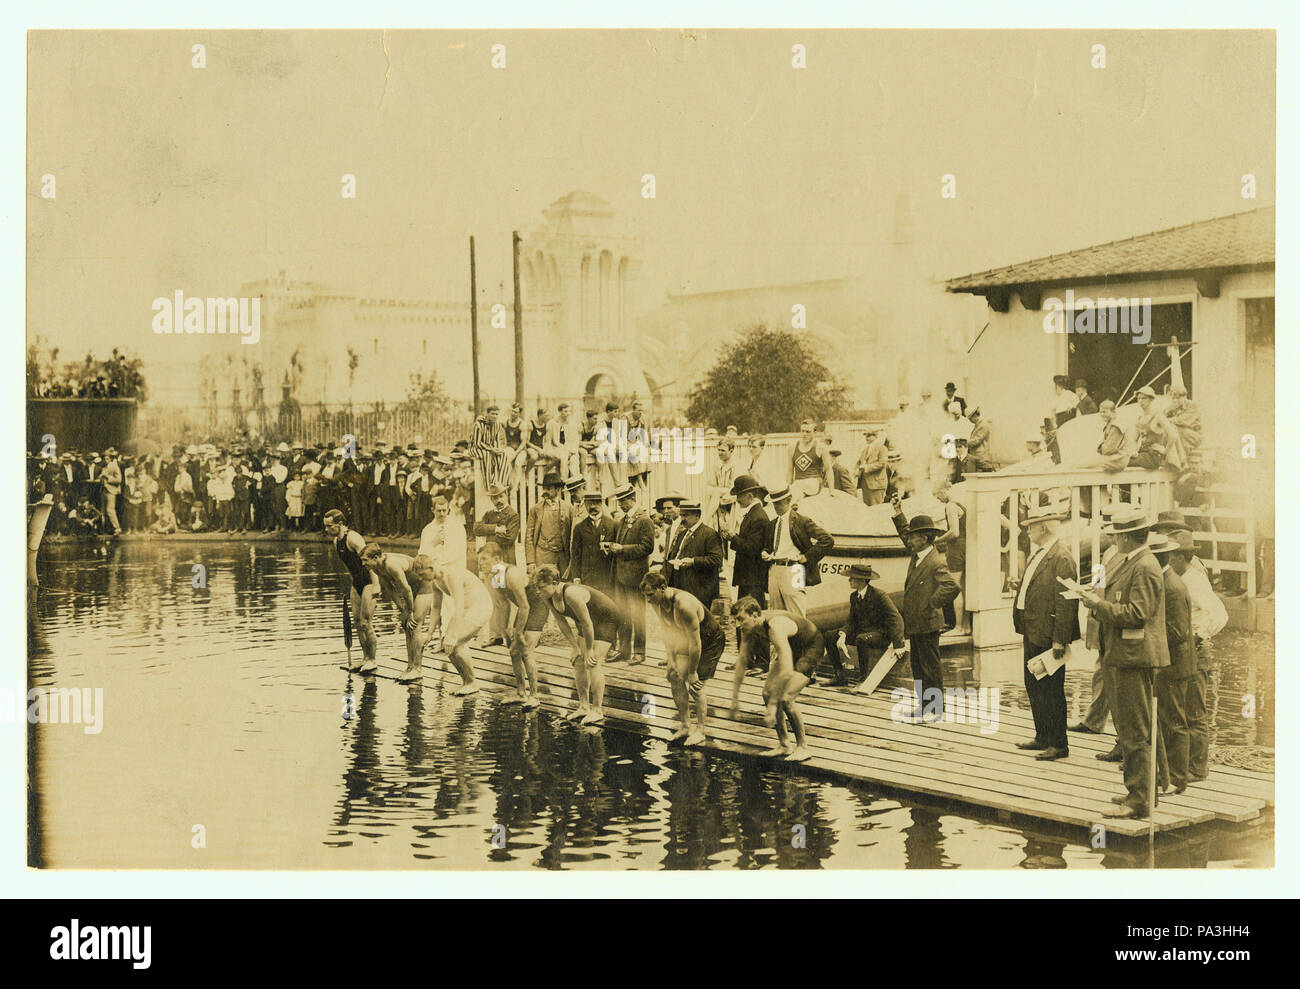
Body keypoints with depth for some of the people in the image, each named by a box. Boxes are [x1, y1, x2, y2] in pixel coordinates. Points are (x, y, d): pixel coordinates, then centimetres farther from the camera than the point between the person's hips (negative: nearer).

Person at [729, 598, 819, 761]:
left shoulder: (775, 626, -39)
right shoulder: (748, 629, -13)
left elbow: (787, 670, -43)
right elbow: (742, 662, 0)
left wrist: (772, 705, -42)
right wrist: (735, 698, -2)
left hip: (811, 649, -8)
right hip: (791, 649, 8)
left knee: (785, 699, -20)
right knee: (768, 692, 0)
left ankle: (802, 747, -4)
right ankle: (784, 746, 13)